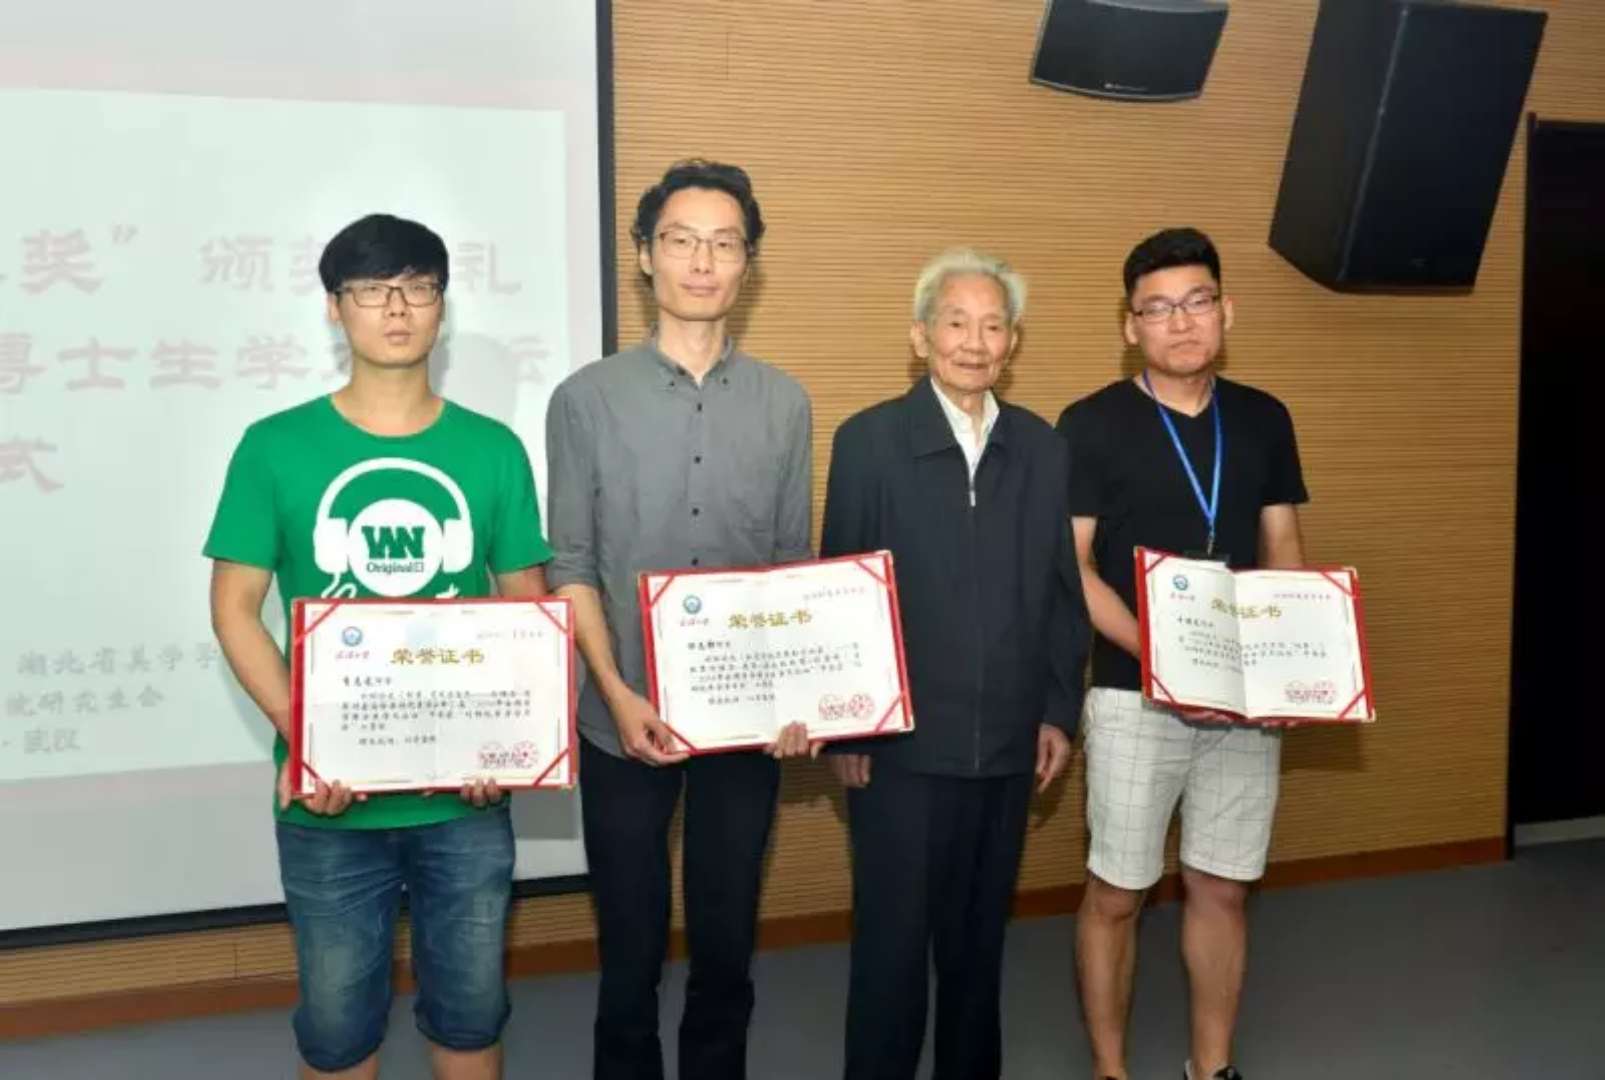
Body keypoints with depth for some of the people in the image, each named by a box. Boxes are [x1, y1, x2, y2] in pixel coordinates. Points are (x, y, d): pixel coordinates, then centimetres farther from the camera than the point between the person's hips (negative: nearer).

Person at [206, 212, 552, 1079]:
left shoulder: (492, 450, 0)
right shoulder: (275, 447, -4)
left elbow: (528, 607, 5)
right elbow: (235, 607, -3)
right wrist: (300, 736, -16)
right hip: (329, 795, -1)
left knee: (469, 1007, 16)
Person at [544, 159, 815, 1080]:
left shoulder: (785, 403, 4)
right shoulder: (588, 399, -2)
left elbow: (797, 564, 6)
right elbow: (571, 566, -3)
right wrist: (618, 695, -14)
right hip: (627, 718, -1)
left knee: (728, 941, 13)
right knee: (632, 944, 10)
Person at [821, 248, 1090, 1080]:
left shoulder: (1042, 447, 6)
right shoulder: (869, 441, -5)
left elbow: (1062, 589, 9)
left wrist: (1059, 711, 5)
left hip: (1008, 741, 4)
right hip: (901, 740, -3)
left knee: (979, 939, 16)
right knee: (893, 941, 6)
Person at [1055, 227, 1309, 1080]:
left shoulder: (1264, 421, 7)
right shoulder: (1091, 425, -6)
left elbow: (1282, 550, 12)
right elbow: (1066, 567, -9)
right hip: (1135, 695, -4)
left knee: (1222, 888, 13)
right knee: (1116, 894, 5)